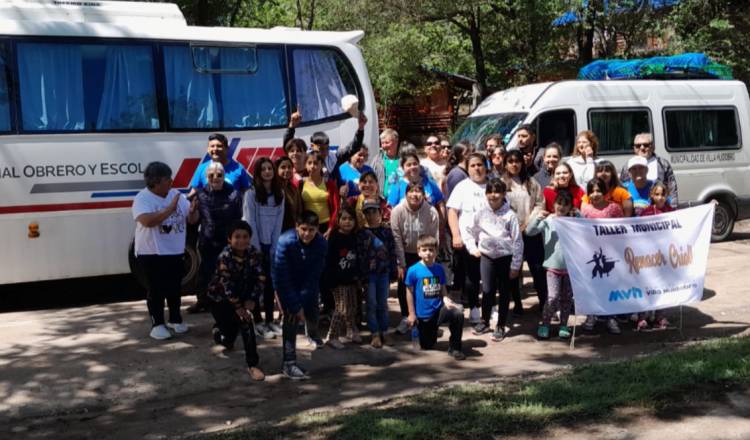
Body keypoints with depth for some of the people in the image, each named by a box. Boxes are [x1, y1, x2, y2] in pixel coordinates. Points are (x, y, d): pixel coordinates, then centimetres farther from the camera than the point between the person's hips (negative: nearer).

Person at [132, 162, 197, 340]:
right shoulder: (142, 198, -14)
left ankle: (175, 319, 30)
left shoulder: (176, 195, 4)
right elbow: (147, 221, -31)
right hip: (152, 253, -6)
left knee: (174, 287, 15)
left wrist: (193, 210, -18)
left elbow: (192, 219, 6)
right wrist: (170, 209, -31)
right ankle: (157, 324, 10)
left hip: (175, 252, 6)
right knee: (156, 290, 1)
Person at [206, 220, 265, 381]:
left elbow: (260, 278, -11)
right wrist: (238, 307, -25)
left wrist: (252, 299, -20)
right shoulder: (225, 256, -26)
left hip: (241, 295, 4)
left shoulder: (254, 253, -13)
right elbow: (227, 284, -27)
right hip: (220, 297, -4)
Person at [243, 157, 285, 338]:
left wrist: (273, 247, -3)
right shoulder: (251, 193, -10)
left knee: (270, 283, 8)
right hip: (255, 245, -4)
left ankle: (270, 320, 16)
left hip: (271, 245, 4)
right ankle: (258, 322, 6)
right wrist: (257, 248, -12)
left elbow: (279, 222, 2)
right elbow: (250, 223, -11)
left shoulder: (279, 194, 3)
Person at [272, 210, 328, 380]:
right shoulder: (285, 242, -32)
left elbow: (313, 277, -21)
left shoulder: (321, 244, -24)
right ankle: (288, 362, -11)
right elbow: (281, 277, -28)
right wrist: (294, 305, -26)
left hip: (308, 283, 3)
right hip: (286, 284, -3)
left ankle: (312, 333, 48)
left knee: (312, 313, 10)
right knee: (291, 317, -17)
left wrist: (301, 304, -24)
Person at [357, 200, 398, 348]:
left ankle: (384, 332, 20)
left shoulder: (387, 232, 5)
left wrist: (393, 272, 3)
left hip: (384, 272, 2)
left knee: (383, 304, 10)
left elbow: (392, 252, 6)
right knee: (372, 304, 2)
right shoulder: (361, 233, -3)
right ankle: (375, 334, 10)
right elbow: (357, 254, -6)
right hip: (368, 273, -2)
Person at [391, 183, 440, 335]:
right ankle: (405, 318, 17)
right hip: (405, 254, 1)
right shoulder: (398, 211, -19)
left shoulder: (432, 212, -19)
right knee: (403, 286, 1)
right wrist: (401, 264, -13)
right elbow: (397, 239, -15)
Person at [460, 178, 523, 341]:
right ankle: (484, 321, 25)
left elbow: (517, 241, -8)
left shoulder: (510, 215, -11)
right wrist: (472, 247, 2)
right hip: (487, 256, 2)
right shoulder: (481, 213, -2)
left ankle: (501, 326, 19)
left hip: (506, 257, -2)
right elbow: (466, 228, 10)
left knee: (504, 292, 7)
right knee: (487, 290, 6)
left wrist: (515, 265, -9)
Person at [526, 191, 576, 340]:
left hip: (571, 266, 3)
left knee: (567, 298, 10)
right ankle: (544, 324, 7)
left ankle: (563, 325, 24)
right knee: (553, 297, -9)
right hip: (553, 266, -3)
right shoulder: (547, 220, -2)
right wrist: (538, 218, -25)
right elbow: (529, 232, -10)